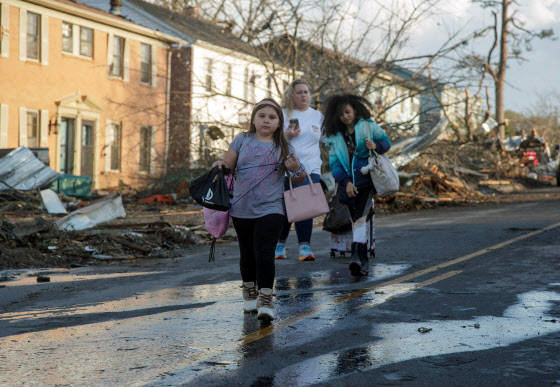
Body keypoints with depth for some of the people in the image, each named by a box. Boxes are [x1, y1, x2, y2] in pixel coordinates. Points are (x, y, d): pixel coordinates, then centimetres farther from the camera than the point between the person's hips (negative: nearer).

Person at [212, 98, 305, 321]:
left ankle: (265, 300, -10)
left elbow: (298, 180, 9)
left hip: (270, 209, -2)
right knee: (247, 253, 15)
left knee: (264, 254, -14)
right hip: (242, 209, 2)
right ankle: (249, 294, 34)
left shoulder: (283, 147, 5)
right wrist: (219, 166, -13)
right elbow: (227, 167, 10)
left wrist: (296, 169, -13)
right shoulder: (242, 141, 6)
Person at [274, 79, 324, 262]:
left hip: (310, 169, 1)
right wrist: (286, 136, -13)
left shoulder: (317, 116, 15)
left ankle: (305, 247, -11)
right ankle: (280, 244, 19)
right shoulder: (282, 114, 6)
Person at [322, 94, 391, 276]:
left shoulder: (369, 126, 4)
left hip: (366, 180, -4)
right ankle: (363, 261, 17)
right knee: (357, 221, 8)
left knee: (361, 217, -22)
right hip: (348, 184, 4)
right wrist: (345, 182, -8)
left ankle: (356, 256, -33)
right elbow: (334, 163, 6)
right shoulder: (335, 136, 9)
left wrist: (376, 146, -12)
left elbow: (386, 141, 12)